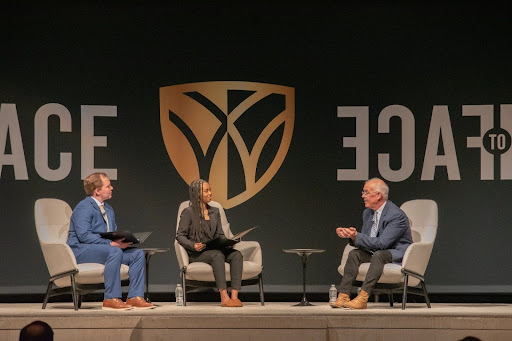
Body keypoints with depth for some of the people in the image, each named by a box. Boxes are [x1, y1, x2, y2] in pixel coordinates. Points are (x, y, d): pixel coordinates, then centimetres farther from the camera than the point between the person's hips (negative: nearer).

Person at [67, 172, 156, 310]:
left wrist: (122, 241, -3)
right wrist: (110, 243, -25)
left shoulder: (108, 209, 19)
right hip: (81, 251, -9)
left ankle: (135, 297, -14)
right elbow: (84, 235, -21)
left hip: (104, 248, 9)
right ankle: (111, 299, -34)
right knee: (114, 252, -36)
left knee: (137, 253, -7)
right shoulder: (84, 208, -11)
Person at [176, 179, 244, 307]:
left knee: (236, 254, -25)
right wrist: (193, 245, -20)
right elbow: (180, 236, -2)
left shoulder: (214, 212, 19)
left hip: (213, 249, 6)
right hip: (196, 254, -6)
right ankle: (224, 297, -45)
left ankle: (234, 296, -39)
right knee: (217, 255, -38)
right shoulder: (188, 213, 1)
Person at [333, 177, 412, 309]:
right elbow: (363, 242, 11)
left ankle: (362, 298, -43)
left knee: (378, 254, -36)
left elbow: (381, 243, -26)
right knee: (354, 254, -15)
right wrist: (350, 235, -11)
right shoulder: (367, 213, 9)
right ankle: (343, 296, -24)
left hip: (398, 254, -8)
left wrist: (356, 236, -29)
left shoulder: (397, 215, -19)